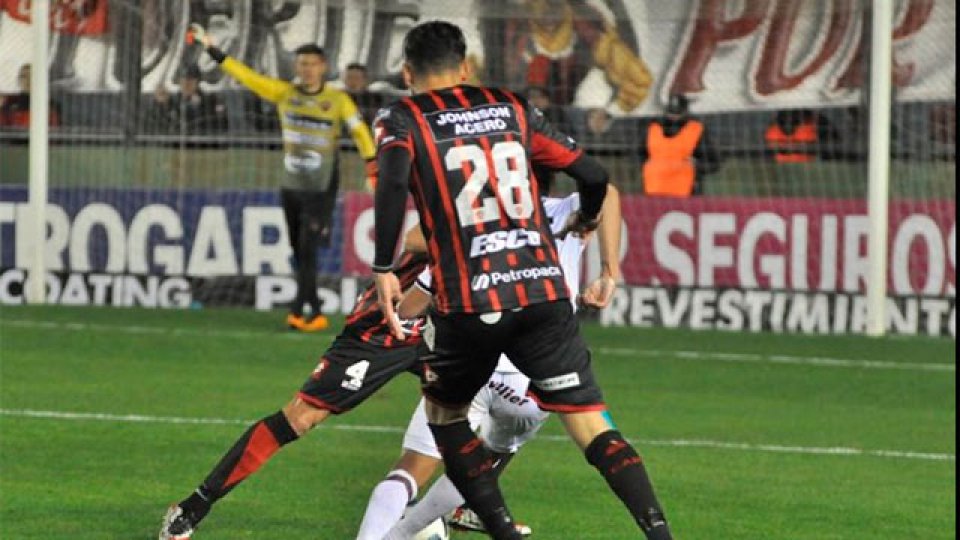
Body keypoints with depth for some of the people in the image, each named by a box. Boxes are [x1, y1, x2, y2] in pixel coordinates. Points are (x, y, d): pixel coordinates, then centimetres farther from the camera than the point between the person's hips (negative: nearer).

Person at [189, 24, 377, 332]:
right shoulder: (284, 93, 2)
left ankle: (299, 312, -9)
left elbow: (359, 131, -3)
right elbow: (246, 76, 1)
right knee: (299, 252, 6)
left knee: (307, 249, -12)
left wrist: (372, 167, -11)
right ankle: (314, 313, 14)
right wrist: (211, 49, -1)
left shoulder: (338, 100, -5)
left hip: (321, 190, -4)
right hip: (291, 187, 4)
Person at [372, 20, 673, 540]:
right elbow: (593, 175, 18)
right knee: (592, 427, 0)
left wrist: (383, 270, -11)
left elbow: (393, 181, -14)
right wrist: (584, 220, 39)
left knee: (443, 410, 23)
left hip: (467, 302, -2)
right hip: (544, 291, 2)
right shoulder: (512, 109, 17)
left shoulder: (401, 119, 8)